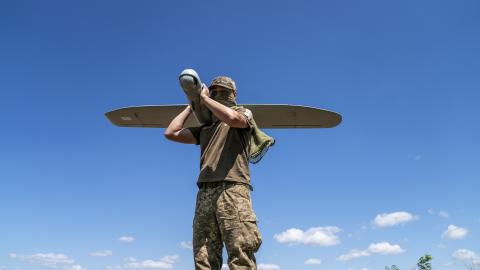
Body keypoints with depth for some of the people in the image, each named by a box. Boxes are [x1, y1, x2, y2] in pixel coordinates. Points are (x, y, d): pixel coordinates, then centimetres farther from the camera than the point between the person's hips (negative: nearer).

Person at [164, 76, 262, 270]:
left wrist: (204, 98, 2)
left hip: (232, 190, -5)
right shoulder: (204, 129, 29)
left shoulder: (244, 113, 14)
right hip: (205, 193, 6)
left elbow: (232, 117, -11)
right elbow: (170, 133, 22)